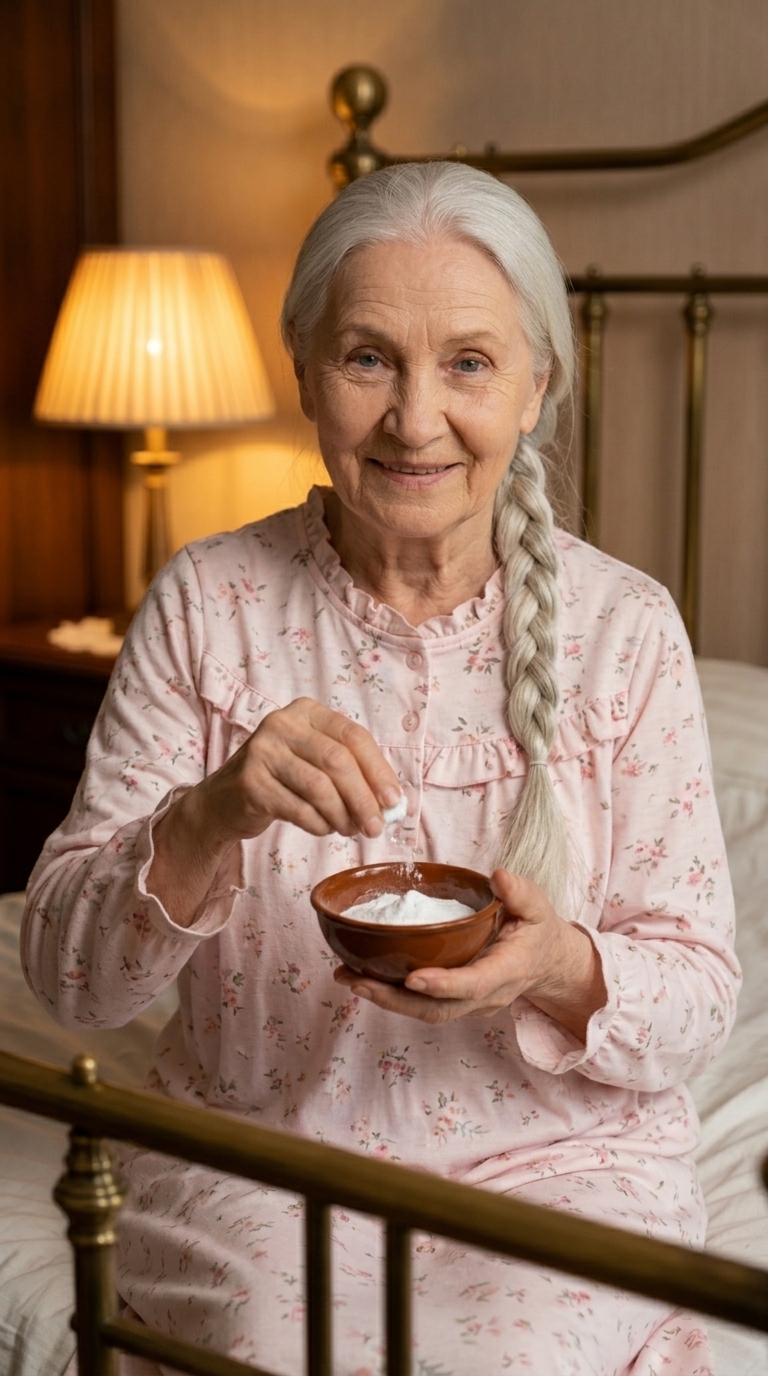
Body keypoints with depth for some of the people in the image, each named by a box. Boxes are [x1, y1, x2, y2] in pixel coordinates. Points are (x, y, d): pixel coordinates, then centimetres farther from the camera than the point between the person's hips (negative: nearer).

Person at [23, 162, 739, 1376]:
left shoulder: (624, 626, -6)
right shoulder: (206, 604, -5)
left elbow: (699, 995, -2)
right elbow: (66, 976, -7)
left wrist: (562, 967, -24)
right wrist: (210, 819, -26)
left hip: (557, 1157, 0)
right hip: (254, 1155, 0)